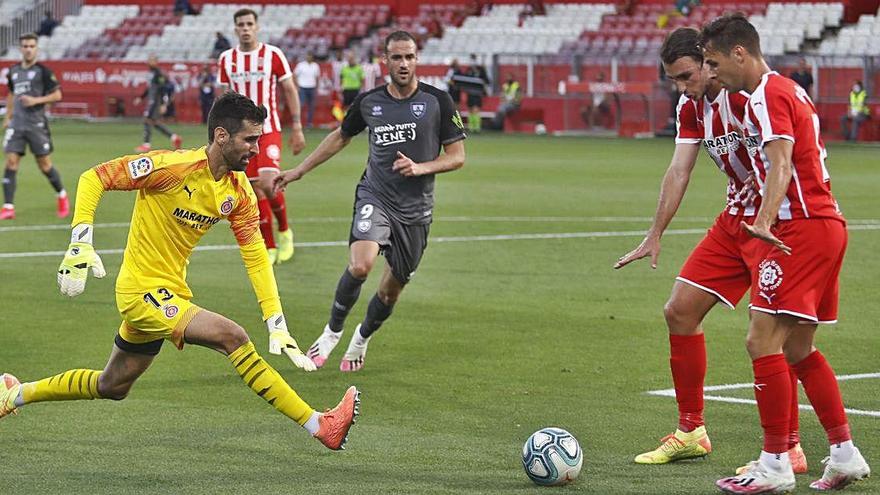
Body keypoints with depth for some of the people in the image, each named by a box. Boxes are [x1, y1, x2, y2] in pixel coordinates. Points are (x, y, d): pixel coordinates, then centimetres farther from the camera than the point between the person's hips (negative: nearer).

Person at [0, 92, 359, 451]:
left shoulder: (239, 192, -1)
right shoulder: (174, 167, -22)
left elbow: (256, 258, 0)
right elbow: (94, 178, -16)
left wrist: (277, 325, -8)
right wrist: (81, 243, -26)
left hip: (171, 293, 9)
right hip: (142, 288, -9)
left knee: (112, 387, 22)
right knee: (233, 337, -22)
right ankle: (318, 426, -21)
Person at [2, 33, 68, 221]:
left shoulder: (43, 71, -5)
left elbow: (57, 95, -6)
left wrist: (36, 100, -18)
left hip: (36, 124, -4)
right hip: (16, 124, 4)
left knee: (44, 164, 3)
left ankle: (62, 197, 27)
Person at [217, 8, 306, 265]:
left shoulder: (273, 55, -4)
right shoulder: (226, 59, 5)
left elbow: (290, 91, 1)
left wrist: (297, 128, -3)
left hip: (268, 130, -3)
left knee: (268, 183, -20)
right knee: (255, 192, 3)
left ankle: (284, 231, 6)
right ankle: (270, 248, 13)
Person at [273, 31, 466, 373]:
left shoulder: (437, 101, -3)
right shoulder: (368, 101, 3)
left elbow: (457, 156, 1)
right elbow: (341, 137, 22)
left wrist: (421, 167, -17)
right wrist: (298, 171, 22)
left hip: (416, 209, 0)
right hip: (375, 197, 0)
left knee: (392, 290, 8)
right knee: (360, 265, -27)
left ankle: (362, 339, 38)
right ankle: (332, 331, -4)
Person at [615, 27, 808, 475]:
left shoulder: (746, 93, -20)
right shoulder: (690, 107, 7)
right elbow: (679, 171, 6)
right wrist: (655, 235, 1)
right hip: (735, 219, 9)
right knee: (679, 311, 8)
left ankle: (789, 450, -6)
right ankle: (691, 432, 19)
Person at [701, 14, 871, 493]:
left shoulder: (768, 96, -12)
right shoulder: (788, 89, 19)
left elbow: (781, 165, -26)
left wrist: (764, 222, -40)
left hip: (802, 229, -10)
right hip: (827, 223, 10)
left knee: (762, 340, -12)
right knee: (798, 350, 14)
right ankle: (845, 454, 15)